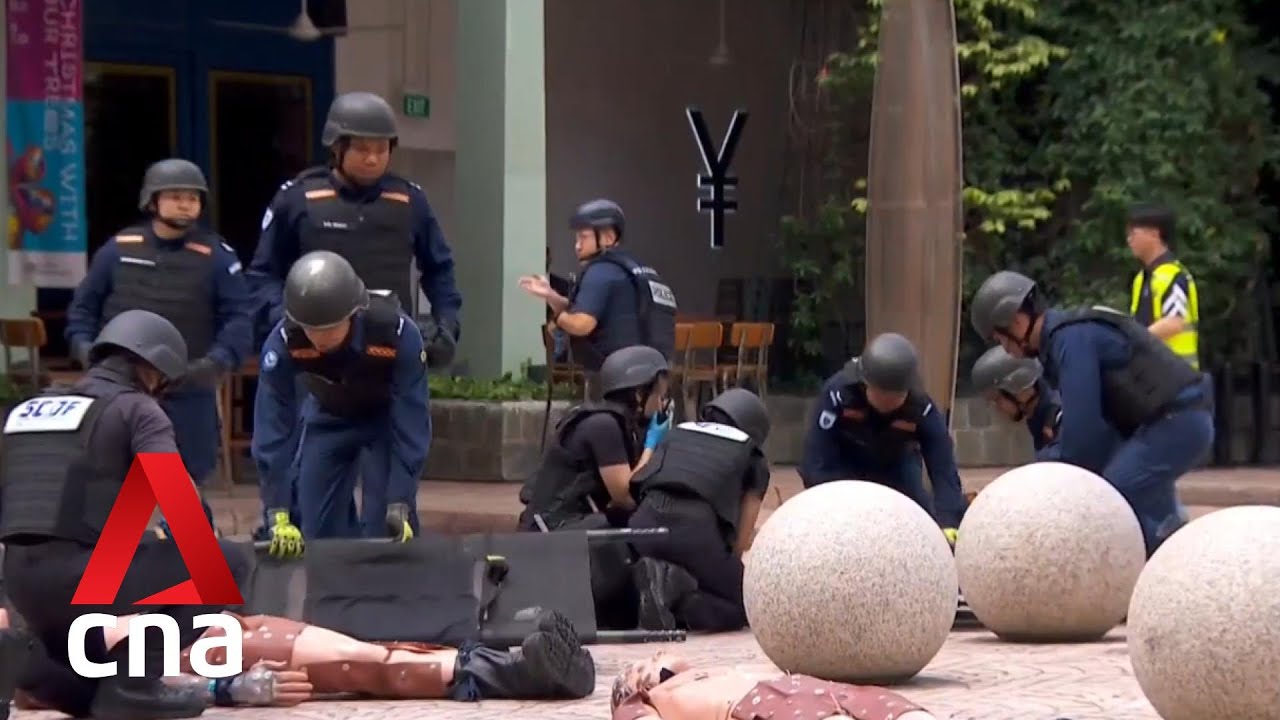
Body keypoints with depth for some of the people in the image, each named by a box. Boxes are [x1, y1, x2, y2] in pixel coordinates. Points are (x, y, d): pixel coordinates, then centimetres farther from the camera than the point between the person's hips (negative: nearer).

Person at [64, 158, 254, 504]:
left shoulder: (216, 256, -1)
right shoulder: (118, 249, 4)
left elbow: (239, 318, -3)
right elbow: (84, 306, 12)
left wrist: (219, 360, -20)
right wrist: (83, 346, -6)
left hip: (188, 394, -1)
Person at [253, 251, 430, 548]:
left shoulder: (398, 334, -39)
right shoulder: (283, 342, -35)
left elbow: (411, 425, -35)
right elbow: (272, 426, -32)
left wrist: (400, 505, -39)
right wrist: (278, 516, -36)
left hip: (389, 414, -2)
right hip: (328, 416, 2)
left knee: (387, 530, -13)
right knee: (320, 529, -1)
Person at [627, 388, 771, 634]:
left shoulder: (678, 432, 31)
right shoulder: (753, 458, 23)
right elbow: (741, 540, 19)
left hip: (645, 521, 4)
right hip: (695, 525, -4)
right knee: (742, 607, 13)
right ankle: (679, 591, -16)